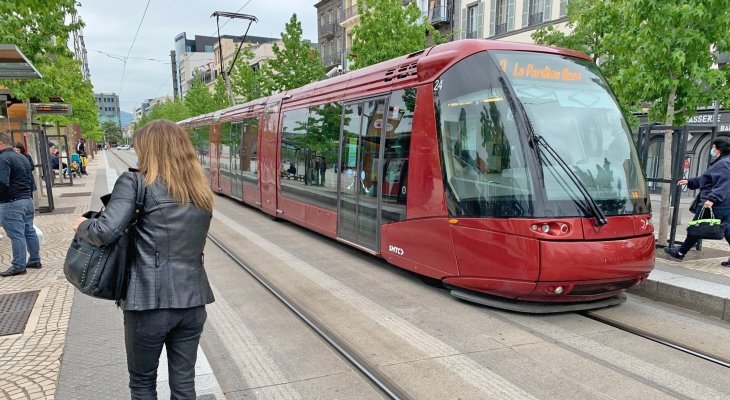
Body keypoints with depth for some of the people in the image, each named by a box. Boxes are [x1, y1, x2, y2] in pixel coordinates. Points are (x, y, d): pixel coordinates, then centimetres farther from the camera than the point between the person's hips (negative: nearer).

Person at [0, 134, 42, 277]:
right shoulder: (22, 157, 15)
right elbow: (31, 180, 19)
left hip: (12, 203, -9)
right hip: (28, 200, 9)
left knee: (16, 234, -5)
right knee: (30, 231, 14)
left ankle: (18, 265, -1)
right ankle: (35, 260, 21)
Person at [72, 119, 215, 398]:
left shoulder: (135, 183, -8)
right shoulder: (201, 193, 8)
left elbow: (105, 232, -17)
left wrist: (82, 226, 5)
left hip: (149, 301, -4)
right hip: (192, 301, 5)